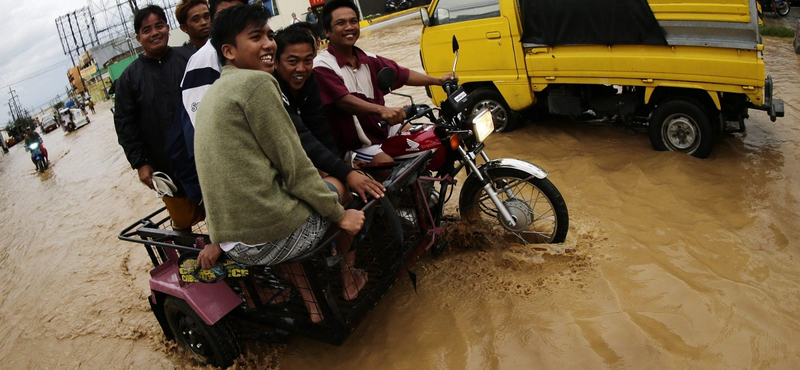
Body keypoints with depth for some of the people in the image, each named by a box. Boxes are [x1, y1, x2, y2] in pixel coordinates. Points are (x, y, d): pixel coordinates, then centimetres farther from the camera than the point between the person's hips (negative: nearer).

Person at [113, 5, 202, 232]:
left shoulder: (189, 59, 1)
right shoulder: (130, 77, 4)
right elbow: (125, 124, 4)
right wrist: (139, 163, -1)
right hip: (167, 168, 1)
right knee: (183, 219, 8)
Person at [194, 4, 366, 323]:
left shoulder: (211, 95, 16)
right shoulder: (256, 82, -12)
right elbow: (293, 165, -14)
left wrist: (218, 239, 24)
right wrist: (340, 215, -4)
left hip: (233, 245, 8)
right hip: (269, 238, -8)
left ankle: (314, 305, 34)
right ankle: (344, 281, 31)